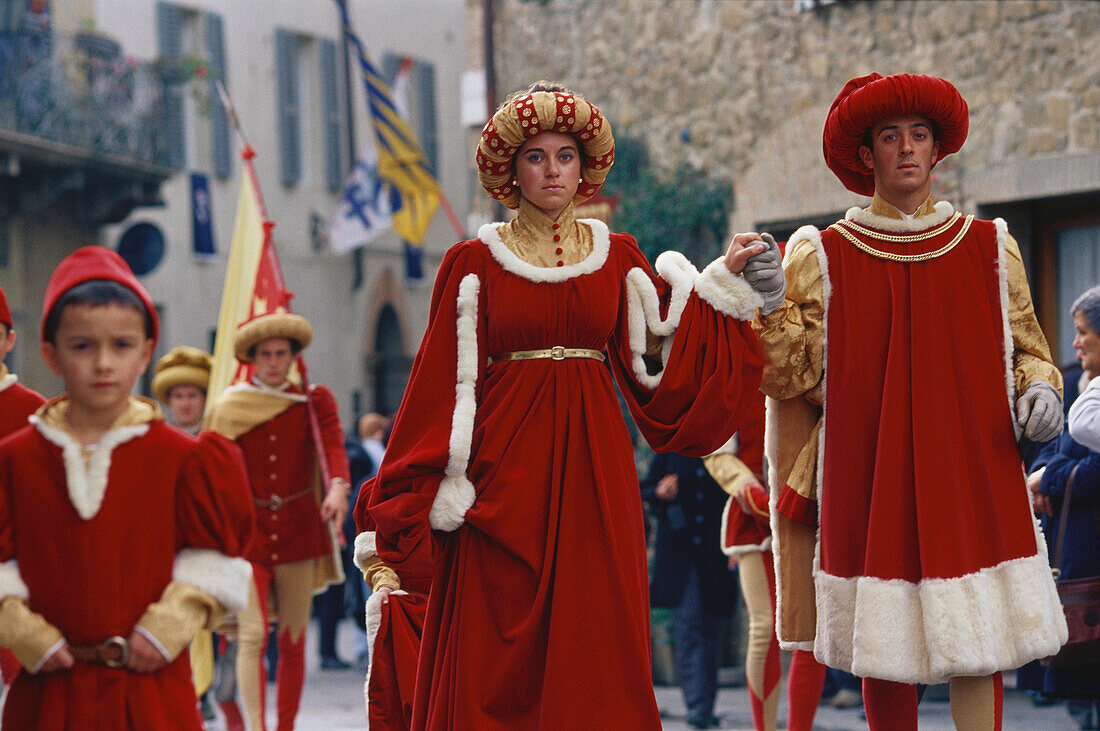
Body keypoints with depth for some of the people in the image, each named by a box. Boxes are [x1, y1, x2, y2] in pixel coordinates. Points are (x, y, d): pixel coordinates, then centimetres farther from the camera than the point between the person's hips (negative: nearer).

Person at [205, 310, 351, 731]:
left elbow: (333, 444, -15)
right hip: (246, 531, -1)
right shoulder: (229, 408, 4)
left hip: (299, 533, 1)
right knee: (252, 636, -14)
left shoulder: (315, 401, 4)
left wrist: (337, 486, -34)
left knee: (293, 641, 5)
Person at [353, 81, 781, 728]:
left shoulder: (619, 258, 10)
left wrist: (724, 280, 3)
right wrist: (409, 496, -2)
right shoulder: (474, 263, 3)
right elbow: (447, 381, 2)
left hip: (592, 457, 2)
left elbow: (660, 351, 5)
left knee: (592, 643, -1)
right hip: (504, 460, -2)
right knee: (499, 650, -3)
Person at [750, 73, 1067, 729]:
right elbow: (793, 373, 4)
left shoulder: (989, 248, 11)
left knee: (977, 646, -6)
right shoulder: (825, 256, 6)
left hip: (971, 469, 1)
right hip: (868, 473, 0)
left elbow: (1027, 347, 18)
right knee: (885, 646, 2)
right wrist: (771, 307, -13)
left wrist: (1039, 389, -3)